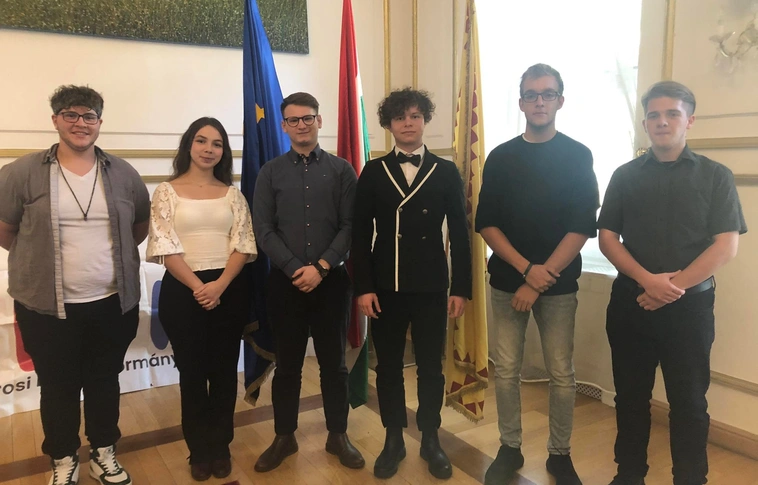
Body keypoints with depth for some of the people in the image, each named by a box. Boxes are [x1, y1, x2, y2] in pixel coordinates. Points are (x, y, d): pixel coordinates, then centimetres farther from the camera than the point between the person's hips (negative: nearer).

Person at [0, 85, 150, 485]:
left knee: (105, 381, 16)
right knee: (58, 386, 13)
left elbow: (142, 225, 15)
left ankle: (104, 452, 36)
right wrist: (44, 258, 5)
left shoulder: (123, 174, 2)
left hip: (113, 303, 2)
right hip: (47, 307, -2)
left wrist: (110, 254, 10)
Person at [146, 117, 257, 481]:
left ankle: (221, 447, 26)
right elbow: (166, 247, -6)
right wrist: (198, 287, -16)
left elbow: (243, 245, 0)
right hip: (182, 291, -2)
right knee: (192, 372, 9)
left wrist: (219, 285, -14)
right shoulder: (167, 191, 1)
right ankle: (199, 450, 26)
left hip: (229, 291, 2)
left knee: (224, 371, 10)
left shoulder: (232, 193, 8)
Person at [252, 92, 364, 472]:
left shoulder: (341, 170, 3)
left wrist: (321, 266, -14)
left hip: (331, 280, 0)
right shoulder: (270, 172, 5)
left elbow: (350, 226, -3)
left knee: (333, 362, 10)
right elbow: (263, 230, -2)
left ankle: (338, 435, 26)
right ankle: (284, 437, 26)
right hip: (285, 281, 1)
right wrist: (295, 270, -12)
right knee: (287, 364, 10)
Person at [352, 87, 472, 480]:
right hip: (385, 287, 0)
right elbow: (360, 234, 1)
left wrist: (461, 288, -3)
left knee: (430, 367, 10)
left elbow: (459, 234, 2)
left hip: (431, 288, 0)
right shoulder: (373, 172, 4)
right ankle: (393, 440, 27)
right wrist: (363, 287, -6)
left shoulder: (446, 172, 4)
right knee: (388, 366, 10)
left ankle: (430, 440, 28)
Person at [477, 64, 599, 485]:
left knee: (561, 374, 6)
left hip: (559, 284, -1)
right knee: (507, 370, 6)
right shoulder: (500, 157, 4)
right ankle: (510, 448, 23)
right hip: (507, 281, 2)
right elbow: (486, 223, 0)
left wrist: (540, 281, -13)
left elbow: (582, 227, -7)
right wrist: (527, 269, -12)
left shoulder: (579, 156, -1)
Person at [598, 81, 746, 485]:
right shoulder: (625, 175, 6)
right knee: (631, 395, 11)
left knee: (689, 400, 6)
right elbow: (607, 237, 1)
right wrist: (647, 280, -14)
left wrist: (672, 288, -14)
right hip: (629, 301, 2)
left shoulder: (715, 176, 1)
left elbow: (725, 247, -6)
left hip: (689, 305, -2)